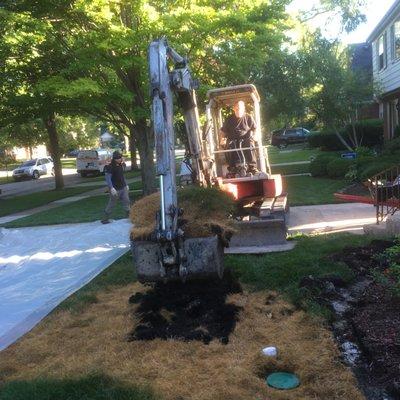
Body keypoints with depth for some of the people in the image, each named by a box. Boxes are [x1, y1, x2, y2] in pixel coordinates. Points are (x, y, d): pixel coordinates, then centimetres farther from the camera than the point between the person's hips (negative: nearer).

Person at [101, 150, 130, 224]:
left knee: (127, 202, 6)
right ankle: (105, 219, 14)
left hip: (123, 188, 7)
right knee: (111, 204, 2)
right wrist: (111, 188, -28)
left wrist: (126, 185, 21)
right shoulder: (110, 167, -16)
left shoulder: (120, 165, 8)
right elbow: (108, 178, -20)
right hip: (115, 189, -7)